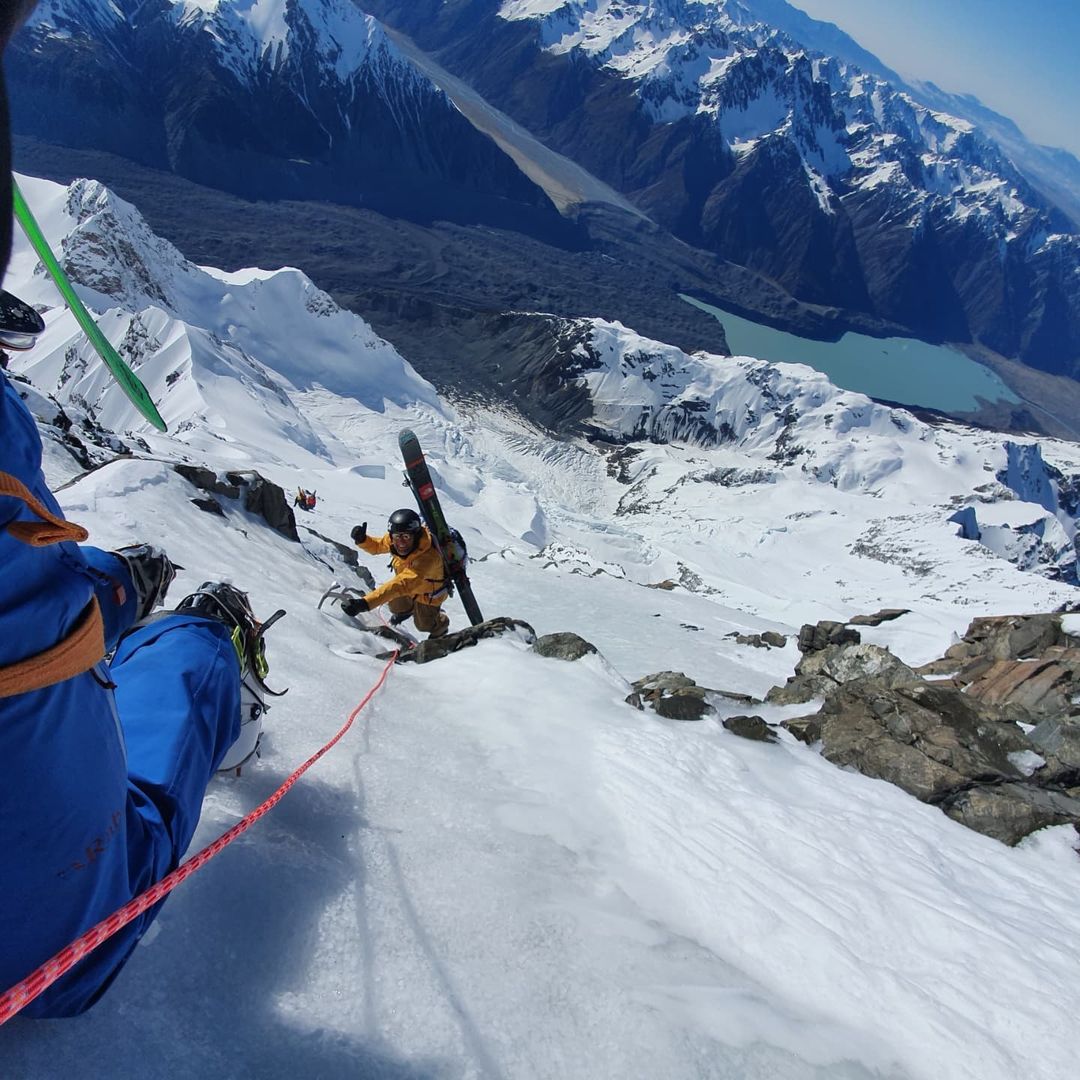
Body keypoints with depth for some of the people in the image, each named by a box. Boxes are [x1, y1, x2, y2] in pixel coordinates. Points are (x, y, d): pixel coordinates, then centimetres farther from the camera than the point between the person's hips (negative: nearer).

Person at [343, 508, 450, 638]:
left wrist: (365, 603, -68)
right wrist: (361, 540, -32)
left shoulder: (428, 557, -49)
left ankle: (441, 623, 47)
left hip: (428, 594, -5)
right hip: (408, 582, 5)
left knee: (423, 625, 11)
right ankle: (406, 609, 43)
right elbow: (376, 545, -7)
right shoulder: (393, 538, -28)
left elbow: (402, 585, -59)